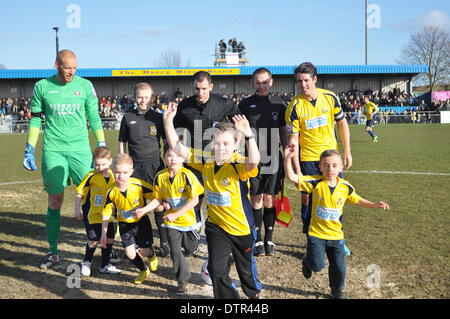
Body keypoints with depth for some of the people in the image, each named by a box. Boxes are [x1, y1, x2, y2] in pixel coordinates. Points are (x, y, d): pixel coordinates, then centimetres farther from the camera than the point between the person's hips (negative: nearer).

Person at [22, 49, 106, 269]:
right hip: (53, 150, 0)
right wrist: (29, 150, 5)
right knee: (55, 201, 4)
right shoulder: (42, 87, 4)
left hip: (80, 149, 0)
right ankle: (53, 252, 15)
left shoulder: (85, 86, 4)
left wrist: (102, 146, 4)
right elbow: (35, 120, 9)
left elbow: (94, 118, 8)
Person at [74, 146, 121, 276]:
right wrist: (77, 210, -6)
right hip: (91, 214, -4)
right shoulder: (91, 176, -15)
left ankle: (105, 265, 24)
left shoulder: (113, 176, -3)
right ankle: (86, 263, 23)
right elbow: (80, 193, -6)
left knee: (109, 238, 7)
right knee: (94, 240, -4)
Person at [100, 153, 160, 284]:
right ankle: (143, 271, 30)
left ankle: (152, 256, 43)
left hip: (141, 222, -2)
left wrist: (144, 210, -35)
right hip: (124, 225, 2)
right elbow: (106, 213, -5)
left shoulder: (139, 185, -24)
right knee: (130, 253, -1)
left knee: (144, 251, 2)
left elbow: (157, 199, -20)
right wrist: (104, 233, -4)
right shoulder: (111, 192, -16)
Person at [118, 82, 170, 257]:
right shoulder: (128, 118, 6)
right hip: (135, 166, 1)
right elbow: (122, 143, 12)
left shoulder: (158, 117, 3)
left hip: (155, 165, -1)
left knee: (159, 204, -2)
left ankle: (164, 241, 10)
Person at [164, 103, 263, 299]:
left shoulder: (239, 166, -24)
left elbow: (254, 162, -48)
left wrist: (249, 135, -60)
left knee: (246, 267, 20)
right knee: (216, 269, 4)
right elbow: (178, 148, -9)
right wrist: (168, 122, -20)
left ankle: (255, 292, 52)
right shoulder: (206, 162, -9)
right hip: (216, 225, 3)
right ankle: (228, 296, 30)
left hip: (241, 227, -3)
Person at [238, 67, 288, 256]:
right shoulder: (245, 104, 3)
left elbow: (283, 131, 12)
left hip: (273, 159, 1)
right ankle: (258, 240, 15)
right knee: (256, 201, 2)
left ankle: (269, 239, 19)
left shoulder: (278, 104, 7)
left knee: (269, 201, 4)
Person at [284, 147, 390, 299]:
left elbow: (358, 200, 13)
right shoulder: (316, 183, -14)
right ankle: (307, 263, 31)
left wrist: (375, 205, 0)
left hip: (336, 234, 3)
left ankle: (337, 290, 38)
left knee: (339, 267, 10)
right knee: (317, 265, -7)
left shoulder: (346, 187, -4)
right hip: (316, 233, -3)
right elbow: (292, 177, -22)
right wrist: (288, 158, -34)